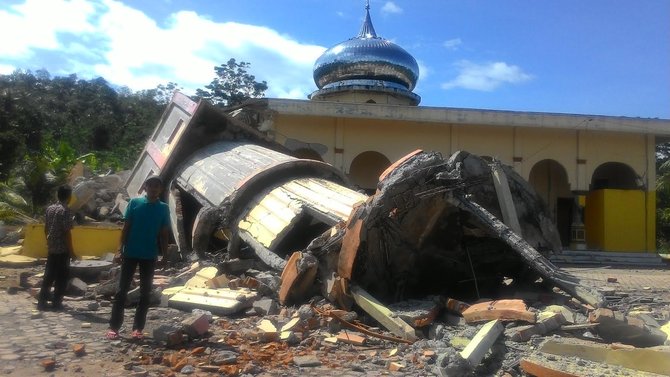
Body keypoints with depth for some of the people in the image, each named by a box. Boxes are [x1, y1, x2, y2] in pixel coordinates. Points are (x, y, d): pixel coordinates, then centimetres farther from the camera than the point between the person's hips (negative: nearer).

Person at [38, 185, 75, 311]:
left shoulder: (49, 209, 7)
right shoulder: (65, 211, -16)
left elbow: (46, 229, 13)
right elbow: (67, 232, -17)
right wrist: (71, 251, -12)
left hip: (51, 249, 7)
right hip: (62, 250, -7)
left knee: (49, 275, 14)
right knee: (62, 277, 2)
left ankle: (42, 302, 16)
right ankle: (56, 303, 6)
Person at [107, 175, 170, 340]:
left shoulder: (163, 208, 3)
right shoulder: (134, 202, 0)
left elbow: (164, 234, 5)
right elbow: (126, 227, 2)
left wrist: (165, 255, 1)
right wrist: (120, 248, -5)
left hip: (150, 256, 1)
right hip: (130, 253, -1)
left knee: (145, 292, 5)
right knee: (122, 290, 1)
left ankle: (138, 328, 12)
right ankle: (113, 326, 7)